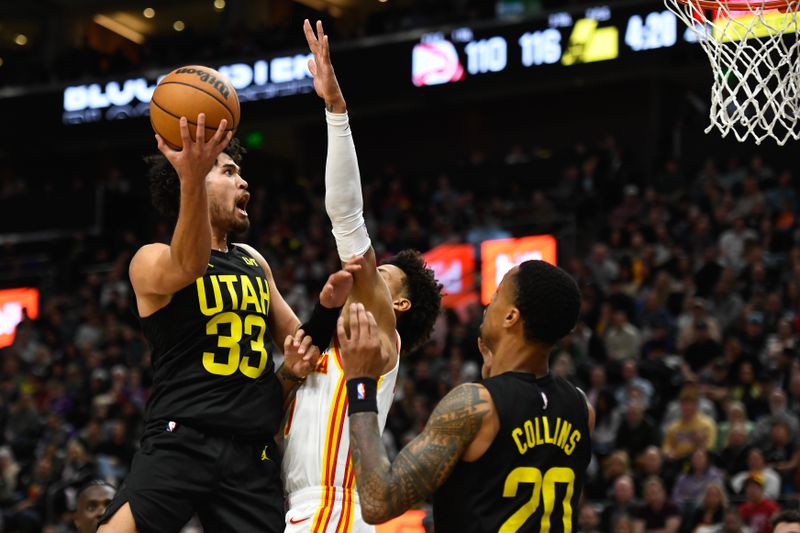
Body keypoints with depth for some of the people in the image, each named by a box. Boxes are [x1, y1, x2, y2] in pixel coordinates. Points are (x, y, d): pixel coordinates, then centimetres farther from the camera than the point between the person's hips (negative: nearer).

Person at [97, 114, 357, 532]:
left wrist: (328, 307, 5)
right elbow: (189, 266, -25)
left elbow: (299, 342, 28)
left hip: (253, 454, 6)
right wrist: (192, 179, -44)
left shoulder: (255, 263, 21)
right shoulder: (153, 260, 0)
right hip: (181, 441, -5)